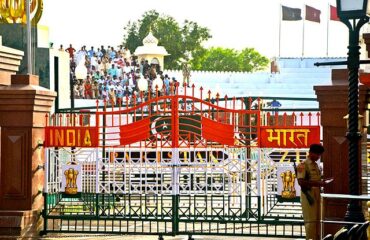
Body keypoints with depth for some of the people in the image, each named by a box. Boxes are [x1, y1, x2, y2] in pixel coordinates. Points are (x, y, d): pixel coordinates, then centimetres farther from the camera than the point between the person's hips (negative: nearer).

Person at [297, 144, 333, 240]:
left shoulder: (316, 165, 17)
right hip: (308, 195, -8)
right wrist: (317, 183, -22)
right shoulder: (303, 165, -9)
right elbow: (301, 181, -19)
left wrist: (322, 181, 6)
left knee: (317, 219, 9)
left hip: (317, 195, 8)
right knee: (310, 220, -8)